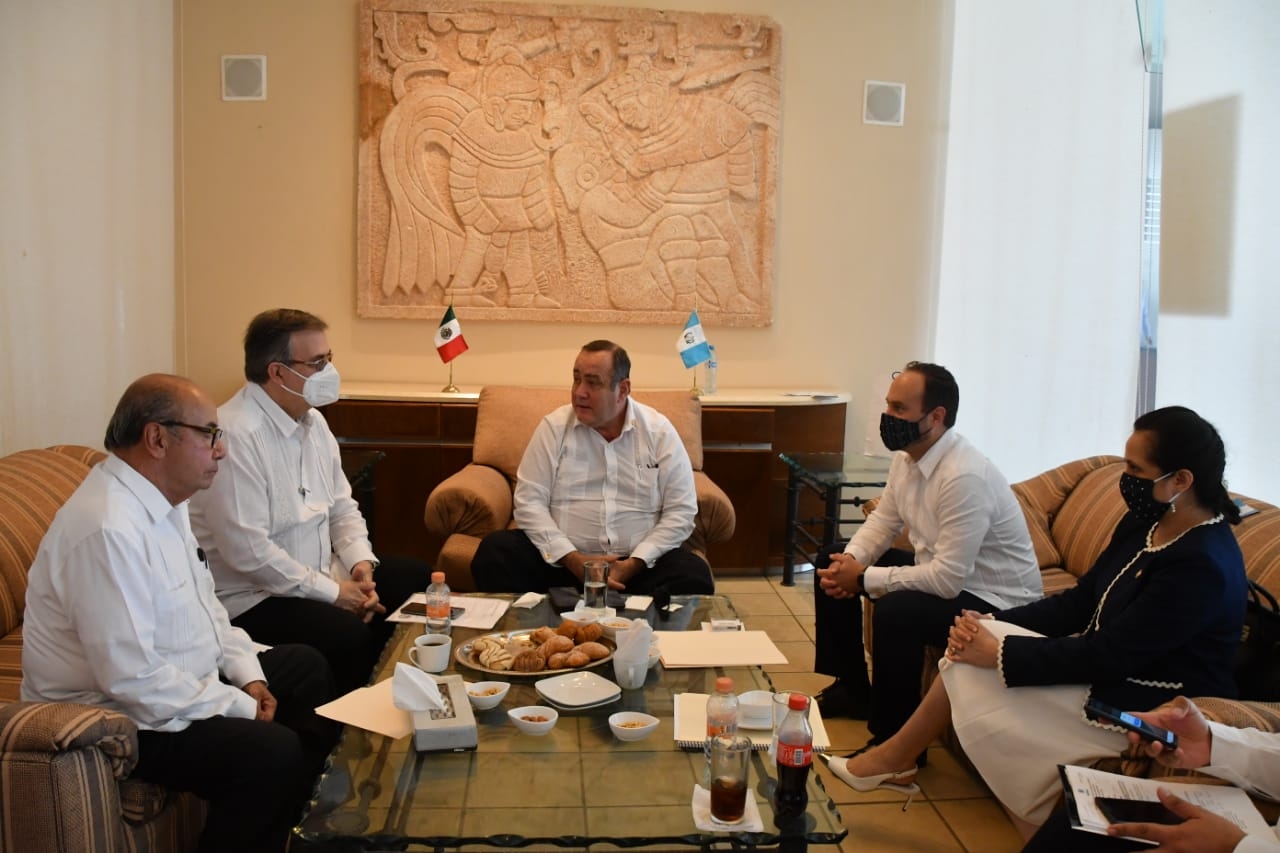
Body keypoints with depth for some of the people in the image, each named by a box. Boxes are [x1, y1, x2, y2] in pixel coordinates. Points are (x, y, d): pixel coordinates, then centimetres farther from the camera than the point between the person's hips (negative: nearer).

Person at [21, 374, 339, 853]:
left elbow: (202, 603, 13)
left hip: (181, 679, 11)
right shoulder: (108, 530, -29)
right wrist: (240, 707, -20)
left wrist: (248, 675, 0)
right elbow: (133, 680, -30)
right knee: (275, 753, -26)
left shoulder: (163, 499, 3)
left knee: (306, 668, 16)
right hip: (119, 718, -10)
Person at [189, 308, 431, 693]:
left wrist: (361, 562, -6)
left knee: (417, 578, 9)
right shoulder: (235, 434, -23)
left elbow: (341, 507, 14)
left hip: (320, 574, 10)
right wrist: (333, 592, -19)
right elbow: (247, 550, -27)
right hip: (252, 597, -10)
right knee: (351, 636, -31)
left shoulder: (312, 421, 8)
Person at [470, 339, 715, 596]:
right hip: (562, 560, 0)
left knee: (694, 577, -29)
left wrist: (634, 564, -14)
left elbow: (680, 511, -1)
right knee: (493, 554, -24)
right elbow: (530, 501, -3)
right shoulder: (554, 427, 1)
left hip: (639, 562, 0)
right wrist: (572, 559, -15)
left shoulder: (659, 432, 0)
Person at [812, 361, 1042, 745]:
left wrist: (864, 579, -23)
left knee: (895, 611, -34)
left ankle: (894, 740, -12)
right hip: (938, 569, 10)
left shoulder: (965, 477, -31)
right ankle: (852, 690, 22)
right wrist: (850, 561, -11)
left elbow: (948, 580, -32)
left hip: (994, 602, -9)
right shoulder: (907, 455, -4)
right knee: (831, 568, 8)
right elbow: (883, 520, 9)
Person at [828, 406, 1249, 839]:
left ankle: (895, 757, 8)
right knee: (975, 646, -8)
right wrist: (993, 625, -9)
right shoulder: (1146, 521, 1)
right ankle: (896, 757, 2)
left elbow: (1109, 655, -27)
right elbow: (1081, 601, 4)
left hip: (1145, 710, -8)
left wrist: (999, 652, -23)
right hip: (1108, 666, 9)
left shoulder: (1203, 565, -27)